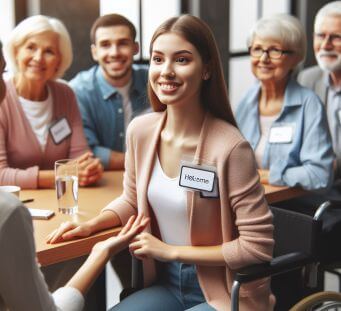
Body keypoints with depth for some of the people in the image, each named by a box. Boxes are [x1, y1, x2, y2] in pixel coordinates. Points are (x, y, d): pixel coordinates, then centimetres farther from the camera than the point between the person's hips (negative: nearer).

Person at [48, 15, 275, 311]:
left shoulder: (230, 146, -23)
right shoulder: (139, 130, -5)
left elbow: (258, 247, -19)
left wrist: (172, 251, -16)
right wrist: (92, 224, -4)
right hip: (166, 285, 5)